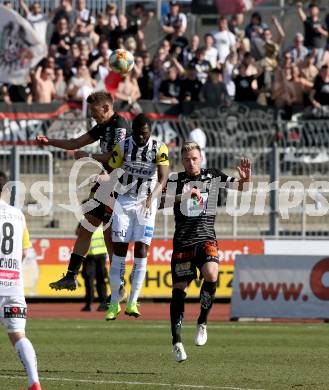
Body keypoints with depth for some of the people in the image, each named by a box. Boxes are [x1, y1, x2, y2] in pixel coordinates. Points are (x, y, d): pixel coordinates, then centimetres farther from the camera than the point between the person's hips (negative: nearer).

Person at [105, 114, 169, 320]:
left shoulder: (159, 148, -9)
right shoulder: (123, 147, -5)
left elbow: (163, 178, -17)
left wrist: (152, 198, -33)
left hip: (147, 204, -1)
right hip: (124, 201, 1)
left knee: (141, 249, -8)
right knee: (119, 249, -4)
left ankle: (133, 302, -4)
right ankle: (114, 303, 1)